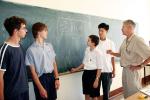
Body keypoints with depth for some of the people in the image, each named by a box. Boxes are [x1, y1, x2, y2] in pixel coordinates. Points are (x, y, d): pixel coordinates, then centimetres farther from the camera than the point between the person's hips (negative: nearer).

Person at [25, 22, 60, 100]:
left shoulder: (49, 46, 5)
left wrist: (57, 78, 2)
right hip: (41, 79, -5)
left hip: (51, 77, 5)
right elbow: (33, 71, -12)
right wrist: (40, 88, -14)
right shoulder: (31, 50, -12)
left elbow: (54, 63, 9)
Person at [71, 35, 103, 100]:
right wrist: (76, 69, 16)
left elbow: (99, 68, -15)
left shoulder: (97, 53, -15)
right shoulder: (87, 50, 6)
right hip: (86, 73, 7)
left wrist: (97, 80, -18)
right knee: (86, 94, 16)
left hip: (93, 73, -7)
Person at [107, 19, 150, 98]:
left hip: (132, 71, -8)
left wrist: (140, 66, -17)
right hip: (124, 70, 8)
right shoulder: (125, 41, 6)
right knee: (126, 93, 21)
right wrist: (112, 53, 4)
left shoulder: (137, 40, -20)